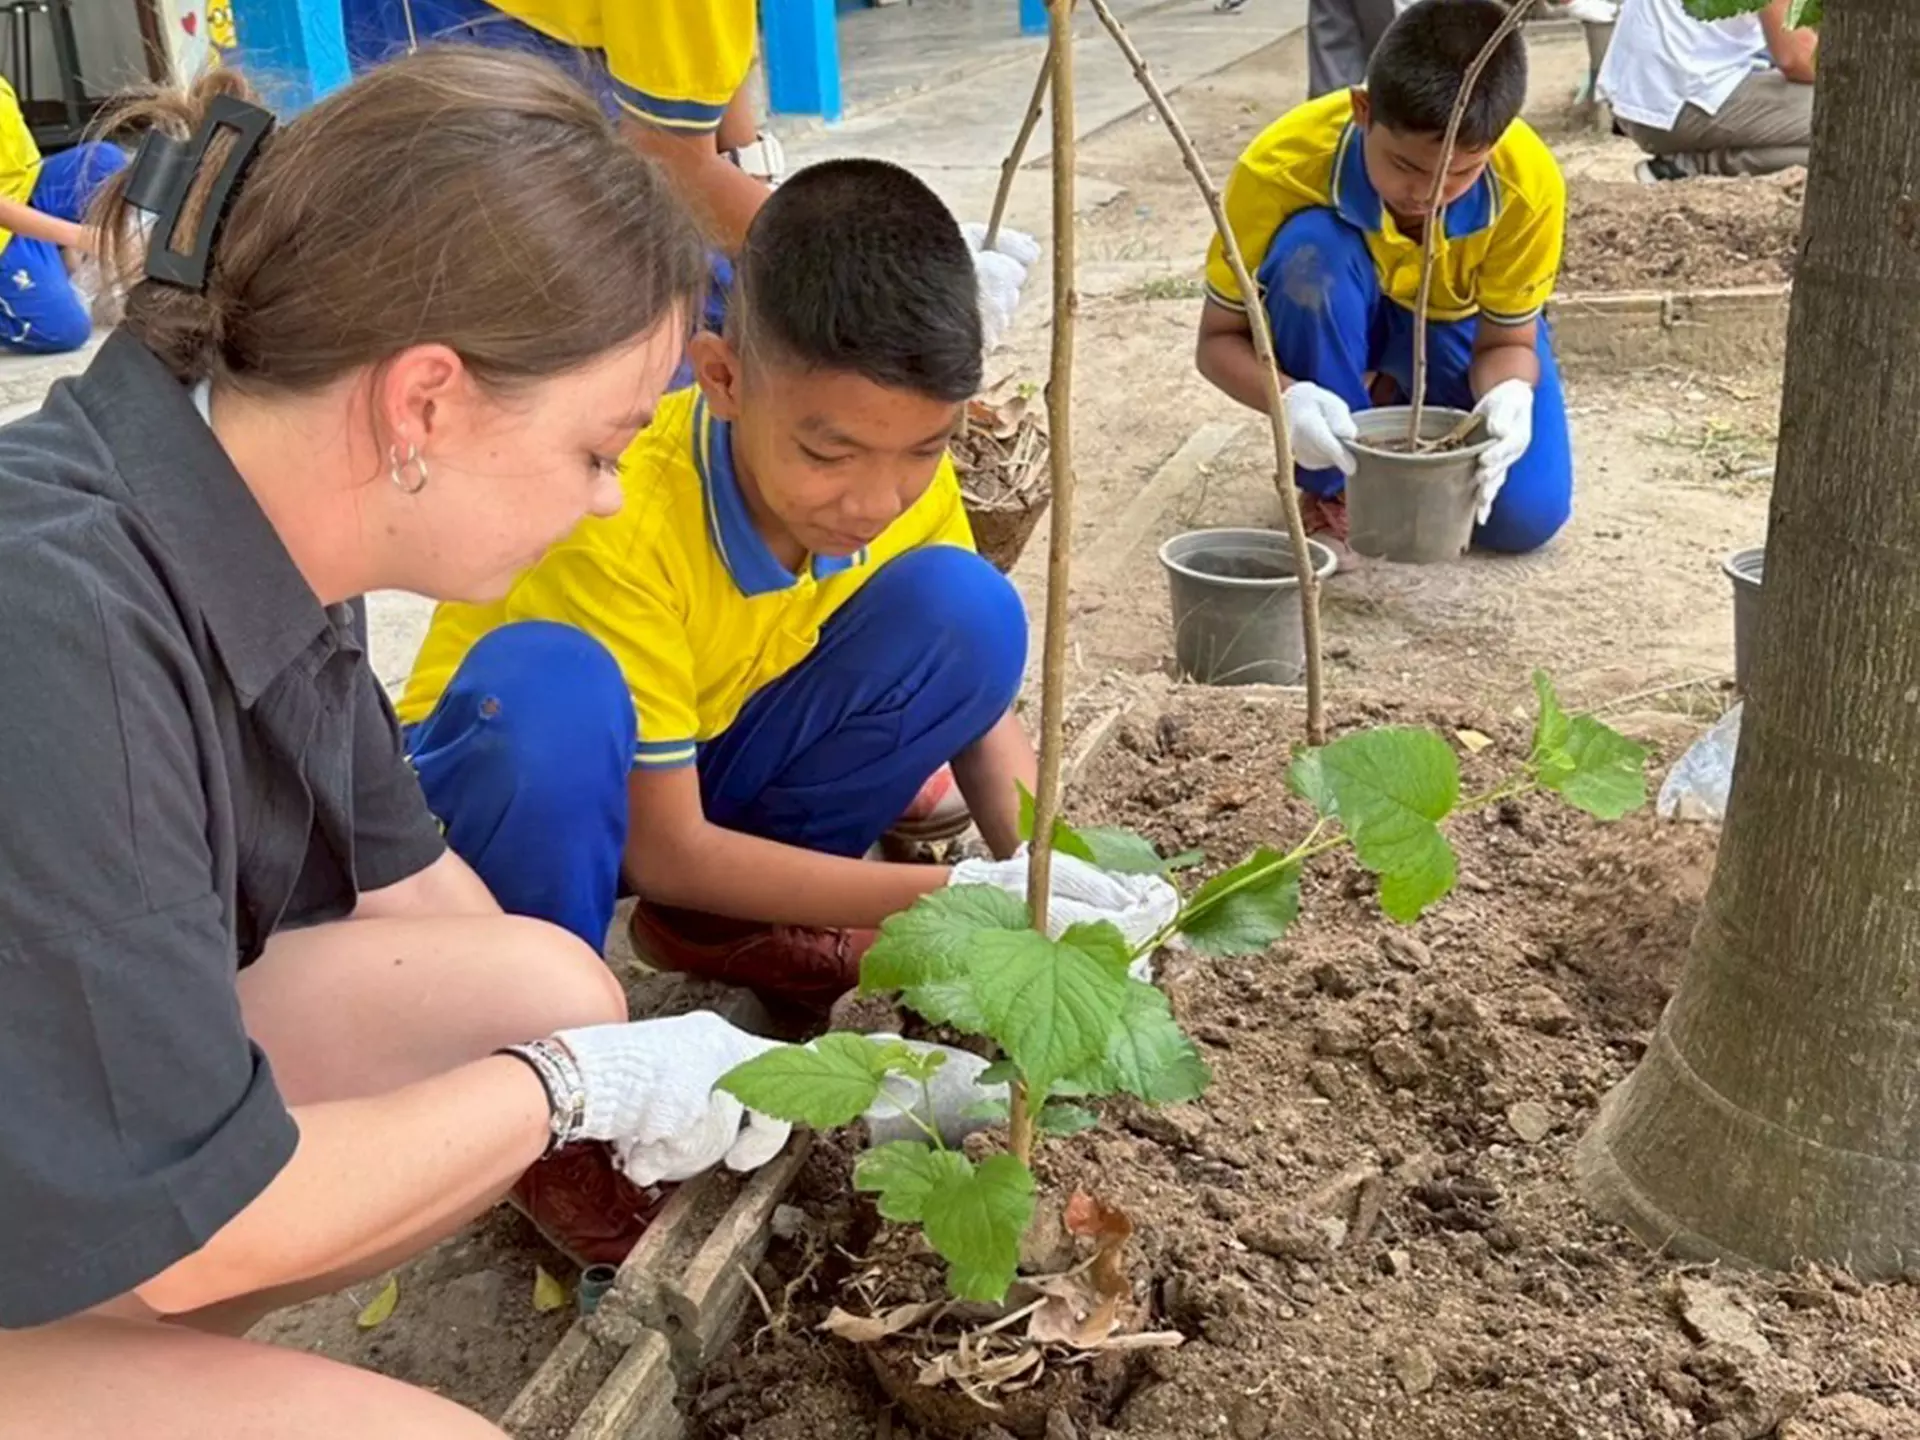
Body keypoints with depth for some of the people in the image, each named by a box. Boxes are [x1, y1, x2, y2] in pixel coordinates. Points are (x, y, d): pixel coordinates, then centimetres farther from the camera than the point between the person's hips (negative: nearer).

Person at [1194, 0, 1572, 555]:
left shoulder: (1530, 183, -31)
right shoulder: (1281, 166, -35)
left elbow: (1508, 340, -19)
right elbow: (1218, 338, -27)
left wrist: (1509, 393, -45)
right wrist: (1292, 397, -49)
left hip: (1458, 323, 1)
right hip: (1339, 318, -1)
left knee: (1526, 517, -18)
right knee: (1312, 252, -38)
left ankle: (1397, 402, 14)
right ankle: (1335, 482, -16)